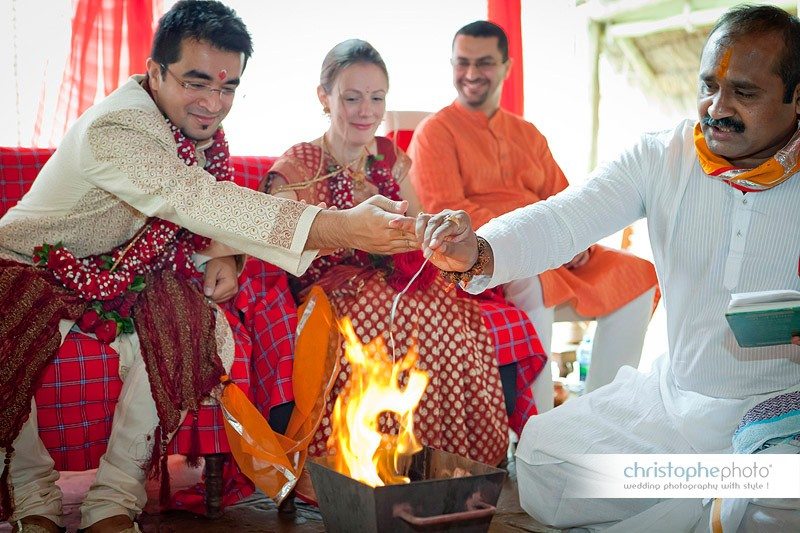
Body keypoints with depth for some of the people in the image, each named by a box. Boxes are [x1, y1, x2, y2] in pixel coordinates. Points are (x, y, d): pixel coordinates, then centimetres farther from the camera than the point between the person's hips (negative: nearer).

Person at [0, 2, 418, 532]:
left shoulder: (204, 128, -5)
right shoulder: (114, 130, -32)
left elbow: (207, 203, 10)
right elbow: (196, 200, -48)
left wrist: (220, 255, -17)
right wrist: (340, 228, -60)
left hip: (125, 274, 6)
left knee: (203, 329, -24)